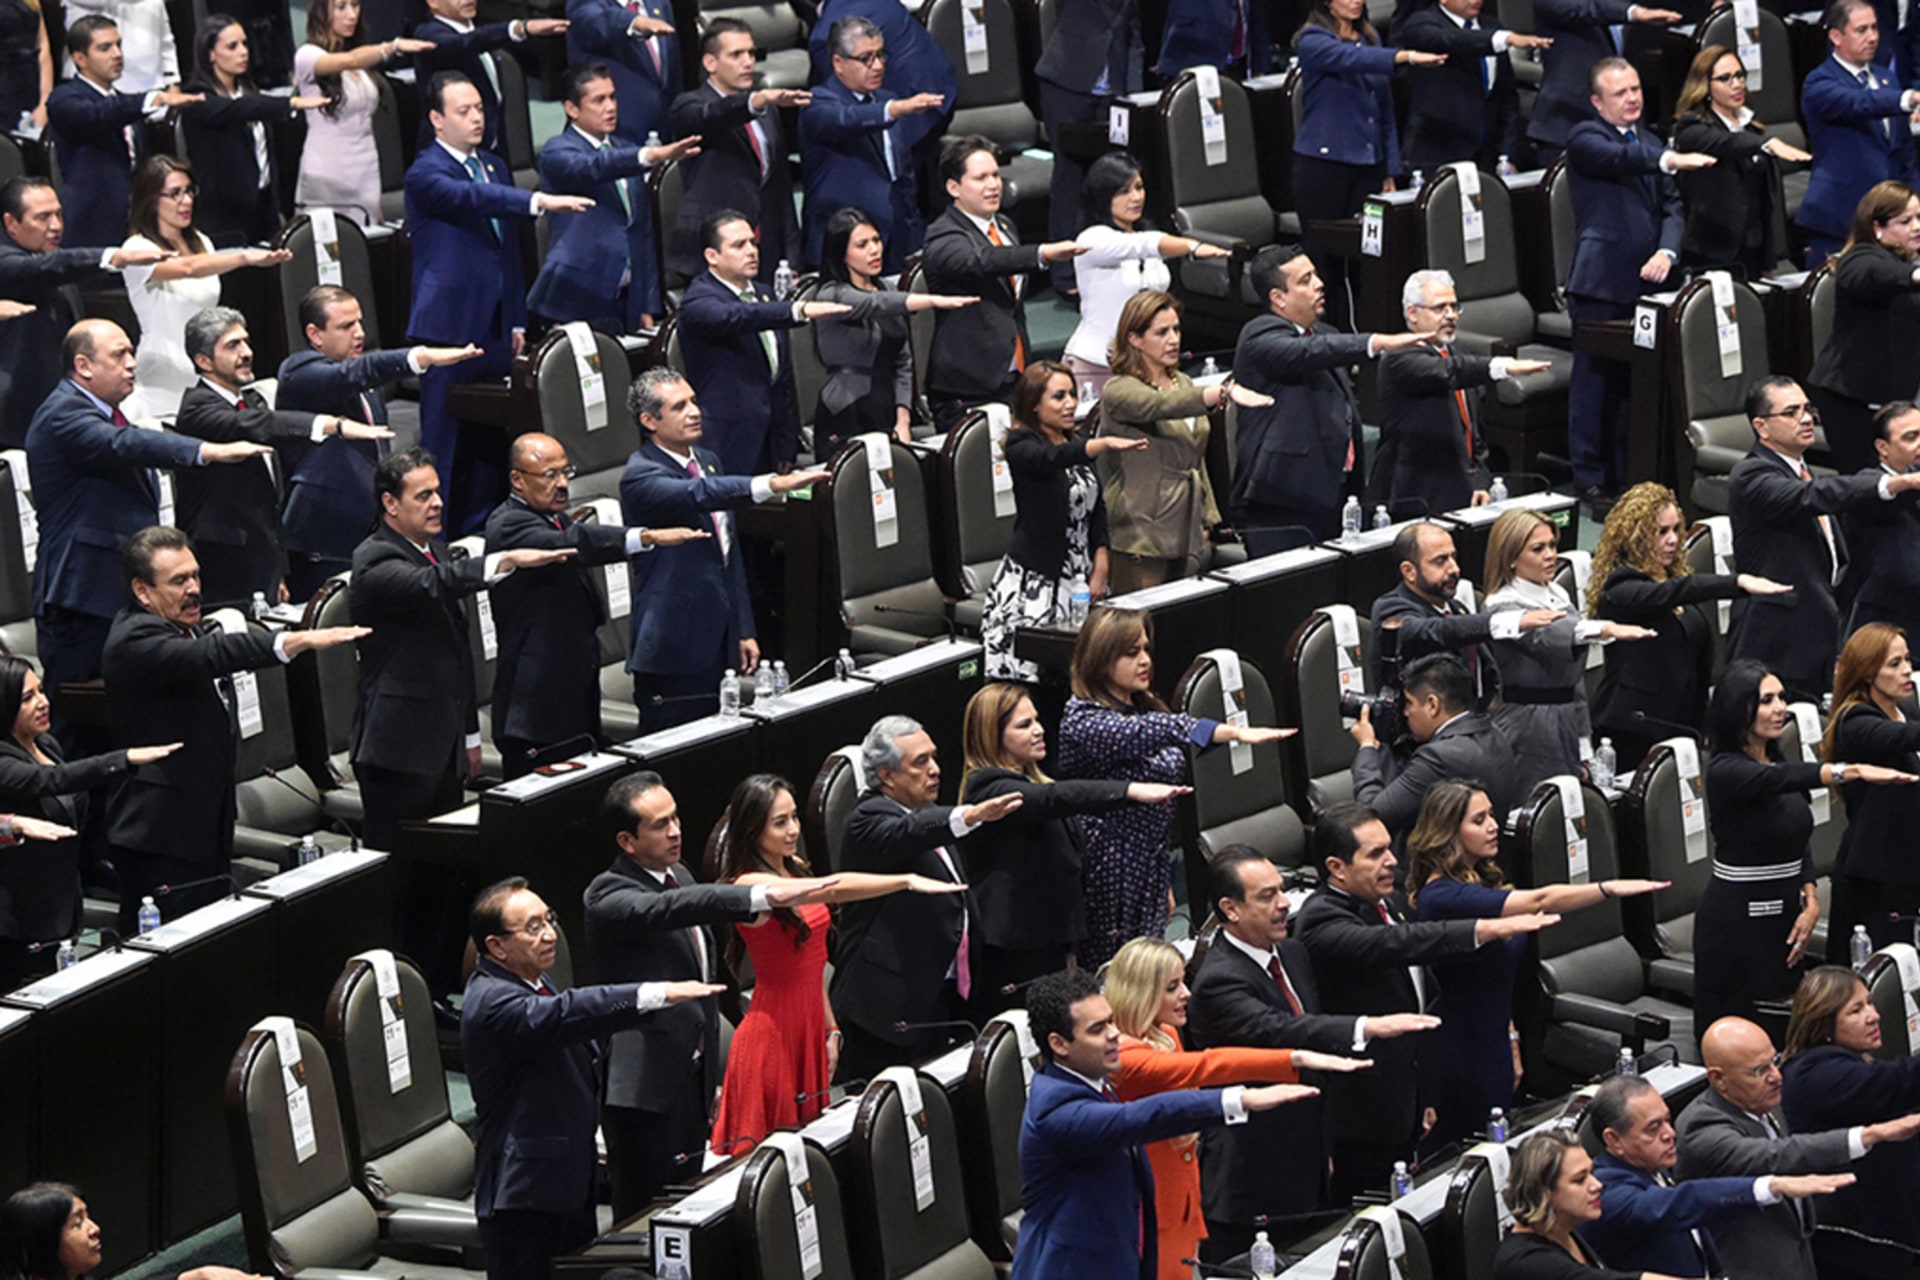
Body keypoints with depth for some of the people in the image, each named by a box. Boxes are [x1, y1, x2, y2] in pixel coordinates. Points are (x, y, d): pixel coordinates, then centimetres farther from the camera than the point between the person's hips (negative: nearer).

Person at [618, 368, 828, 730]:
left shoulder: (707, 461, 15)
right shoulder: (640, 476, -12)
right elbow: (698, 495, -33)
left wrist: (744, 630, 17)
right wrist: (772, 485, -46)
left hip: (717, 642, 8)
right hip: (673, 646, -8)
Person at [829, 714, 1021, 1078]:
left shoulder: (927, 816, 18)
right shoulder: (869, 821, -12)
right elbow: (903, 836, -37)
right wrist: (968, 817, -54)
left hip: (938, 992, 9)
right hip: (890, 1006, -9)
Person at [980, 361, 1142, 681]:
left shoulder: (1076, 445, 16)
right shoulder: (1021, 444, -7)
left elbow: (1097, 508, 18)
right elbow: (1051, 458, -29)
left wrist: (1101, 567, 7)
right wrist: (1105, 444, -45)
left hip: (1080, 579, 6)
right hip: (1034, 579, -6)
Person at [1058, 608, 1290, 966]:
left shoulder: (1144, 708, 11)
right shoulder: (1082, 719, -16)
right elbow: (1153, 731, -35)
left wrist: (1165, 884, 20)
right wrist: (1235, 732, -46)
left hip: (1150, 875, 8)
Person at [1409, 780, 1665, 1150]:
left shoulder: (1483, 881, 10)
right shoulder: (1441, 897, -22)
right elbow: (1538, 902, -34)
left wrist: (1510, 1039, 19)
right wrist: (1609, 889, -39)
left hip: (1493, 1055, 9)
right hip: (1457, 1064, -9)